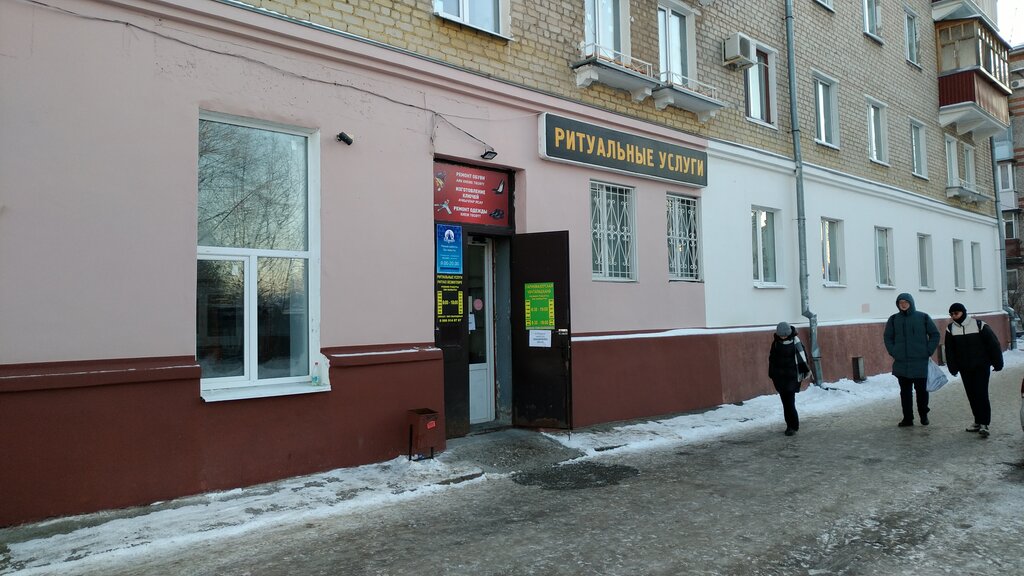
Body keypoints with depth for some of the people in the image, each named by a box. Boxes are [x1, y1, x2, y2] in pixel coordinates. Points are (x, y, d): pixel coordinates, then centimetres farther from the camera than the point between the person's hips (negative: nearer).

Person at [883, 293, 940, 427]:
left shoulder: (923, 317, 1)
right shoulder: (894, 319, 6)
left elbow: (934, 334, 6)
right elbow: (887, 337, 13)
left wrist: (928, 351, -2)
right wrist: (892, 352, 1)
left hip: (920, 362, -2)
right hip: (901, 363, 2)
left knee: (921, 389, 5)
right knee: (905, 391, 5)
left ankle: (924, 415, 22)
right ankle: (907, 418, 11)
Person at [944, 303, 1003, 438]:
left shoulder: (979, 324, -8)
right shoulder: (951, 329, 1)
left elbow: (993, 343, -5)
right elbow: (949, 351, 5)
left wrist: (997, 362, -6)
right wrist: (953, 367, 1)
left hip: (981, 366, -4)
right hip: (964, 369, 4)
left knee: (981, 394, -9)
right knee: (971, 395, 8)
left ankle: (984, 423, -8)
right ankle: (978, 421, 18)